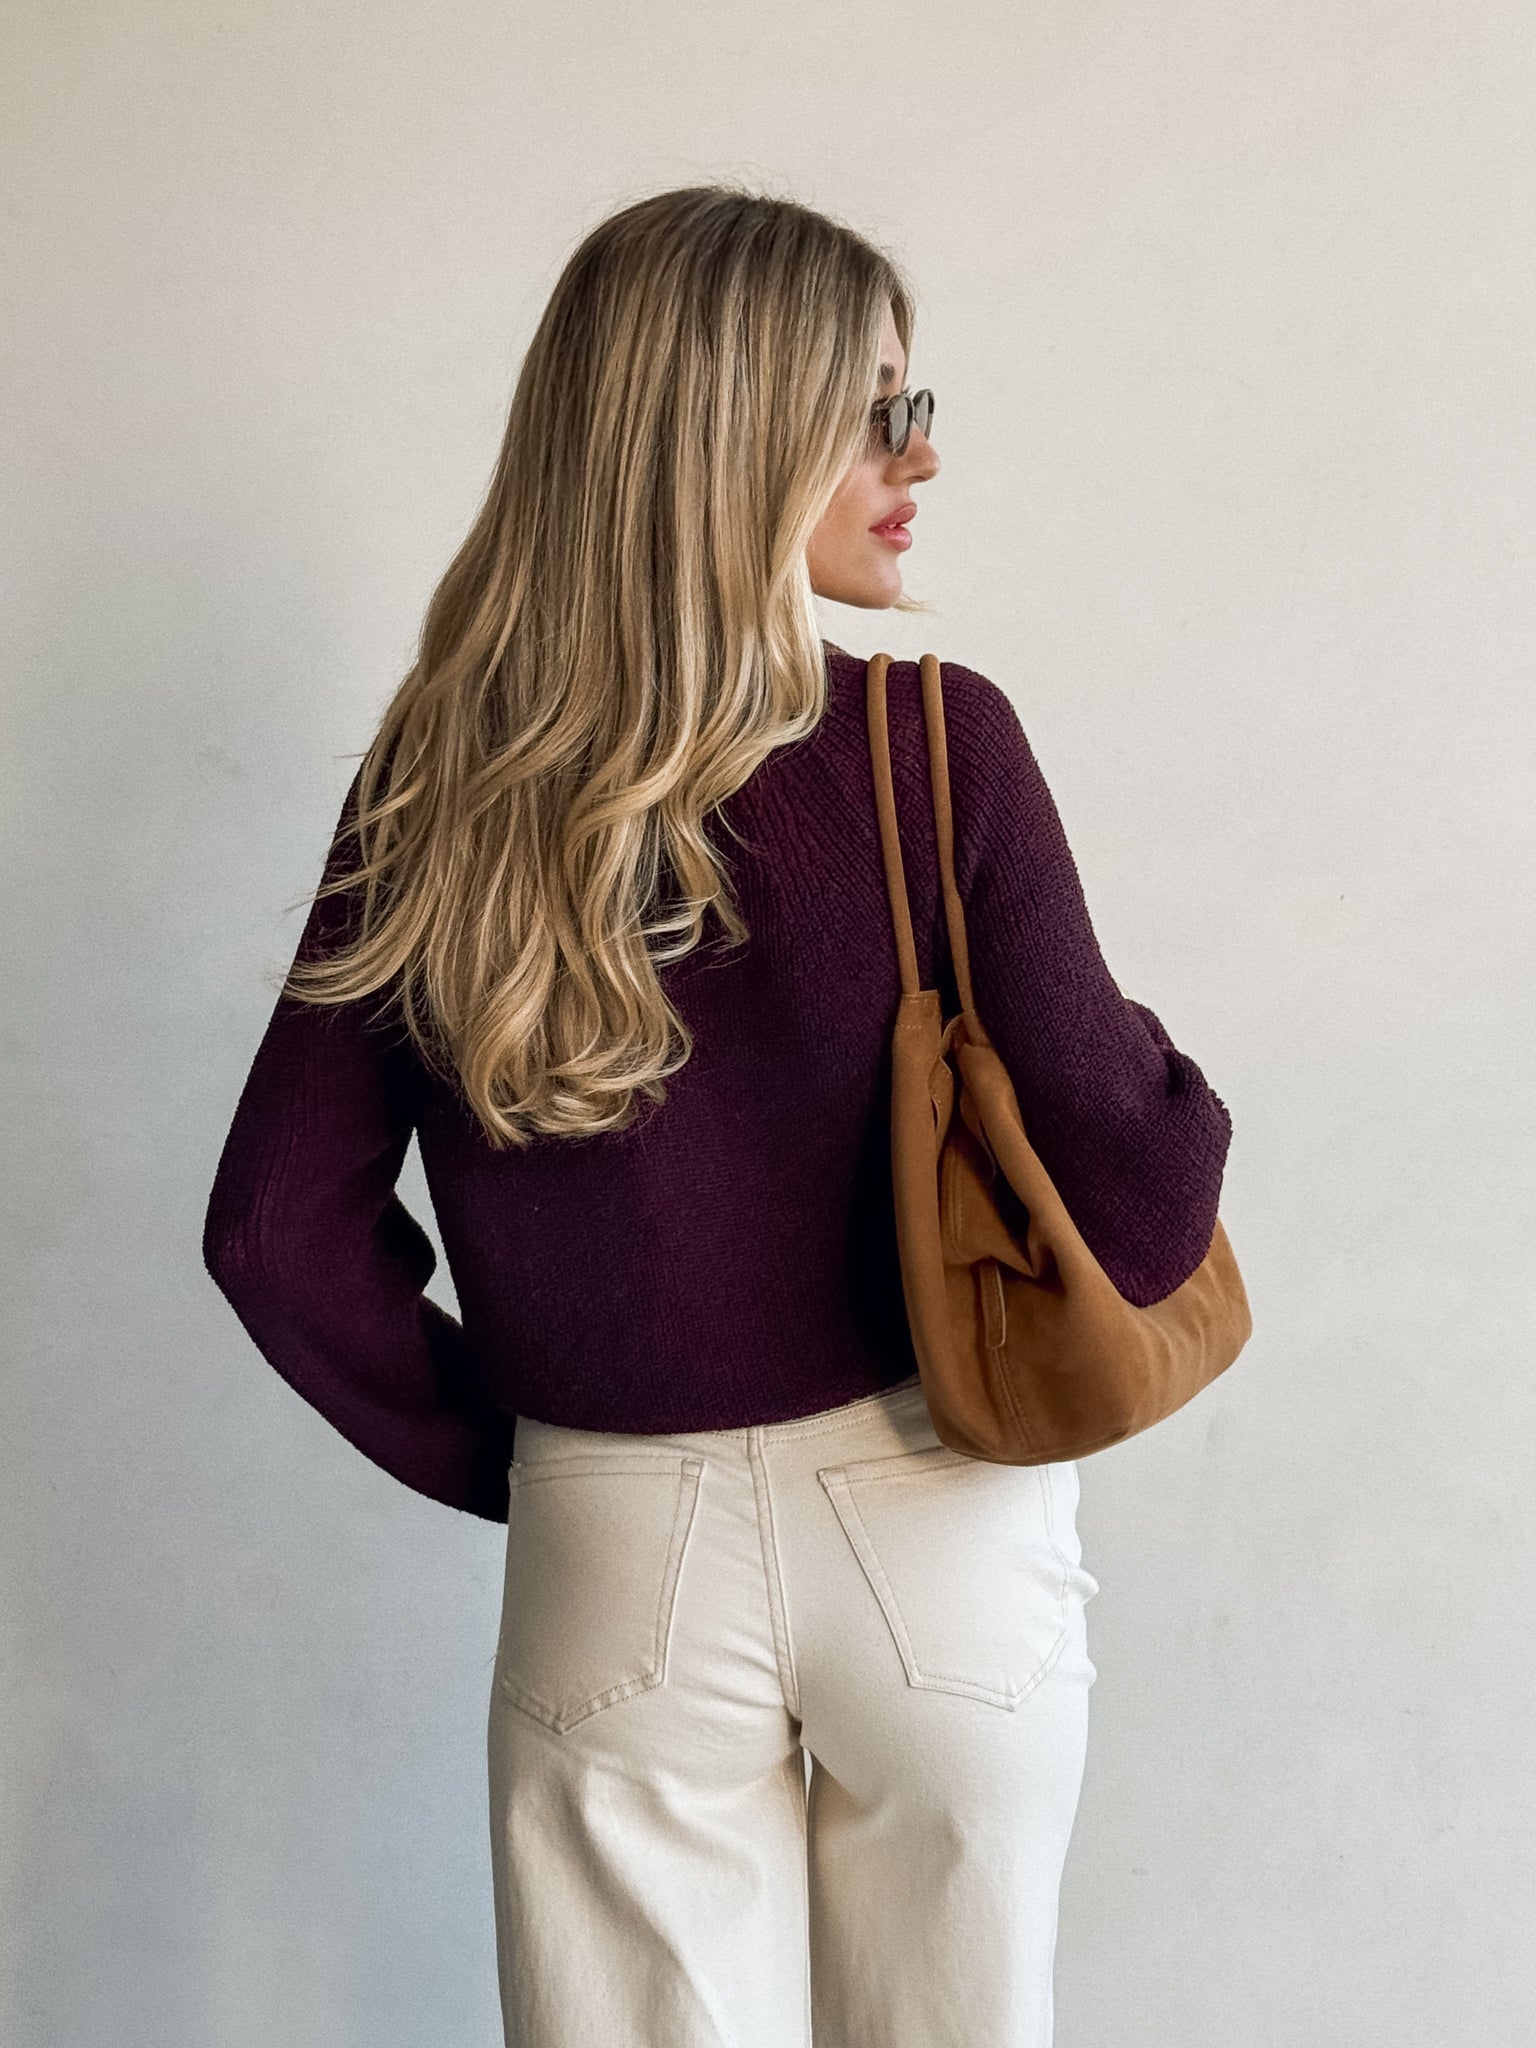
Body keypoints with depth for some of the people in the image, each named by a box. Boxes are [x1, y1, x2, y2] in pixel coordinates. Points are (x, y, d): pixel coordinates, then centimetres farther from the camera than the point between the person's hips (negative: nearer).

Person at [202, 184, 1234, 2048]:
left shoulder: (431, 792, -7)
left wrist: (501, 1451, 7)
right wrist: (1172, 1103, 5)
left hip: (616, 1560, 1)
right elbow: (1129, 1209, -17)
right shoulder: (937, 745, -16)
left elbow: (278, 1228, -5)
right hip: (939, 1526, -1)